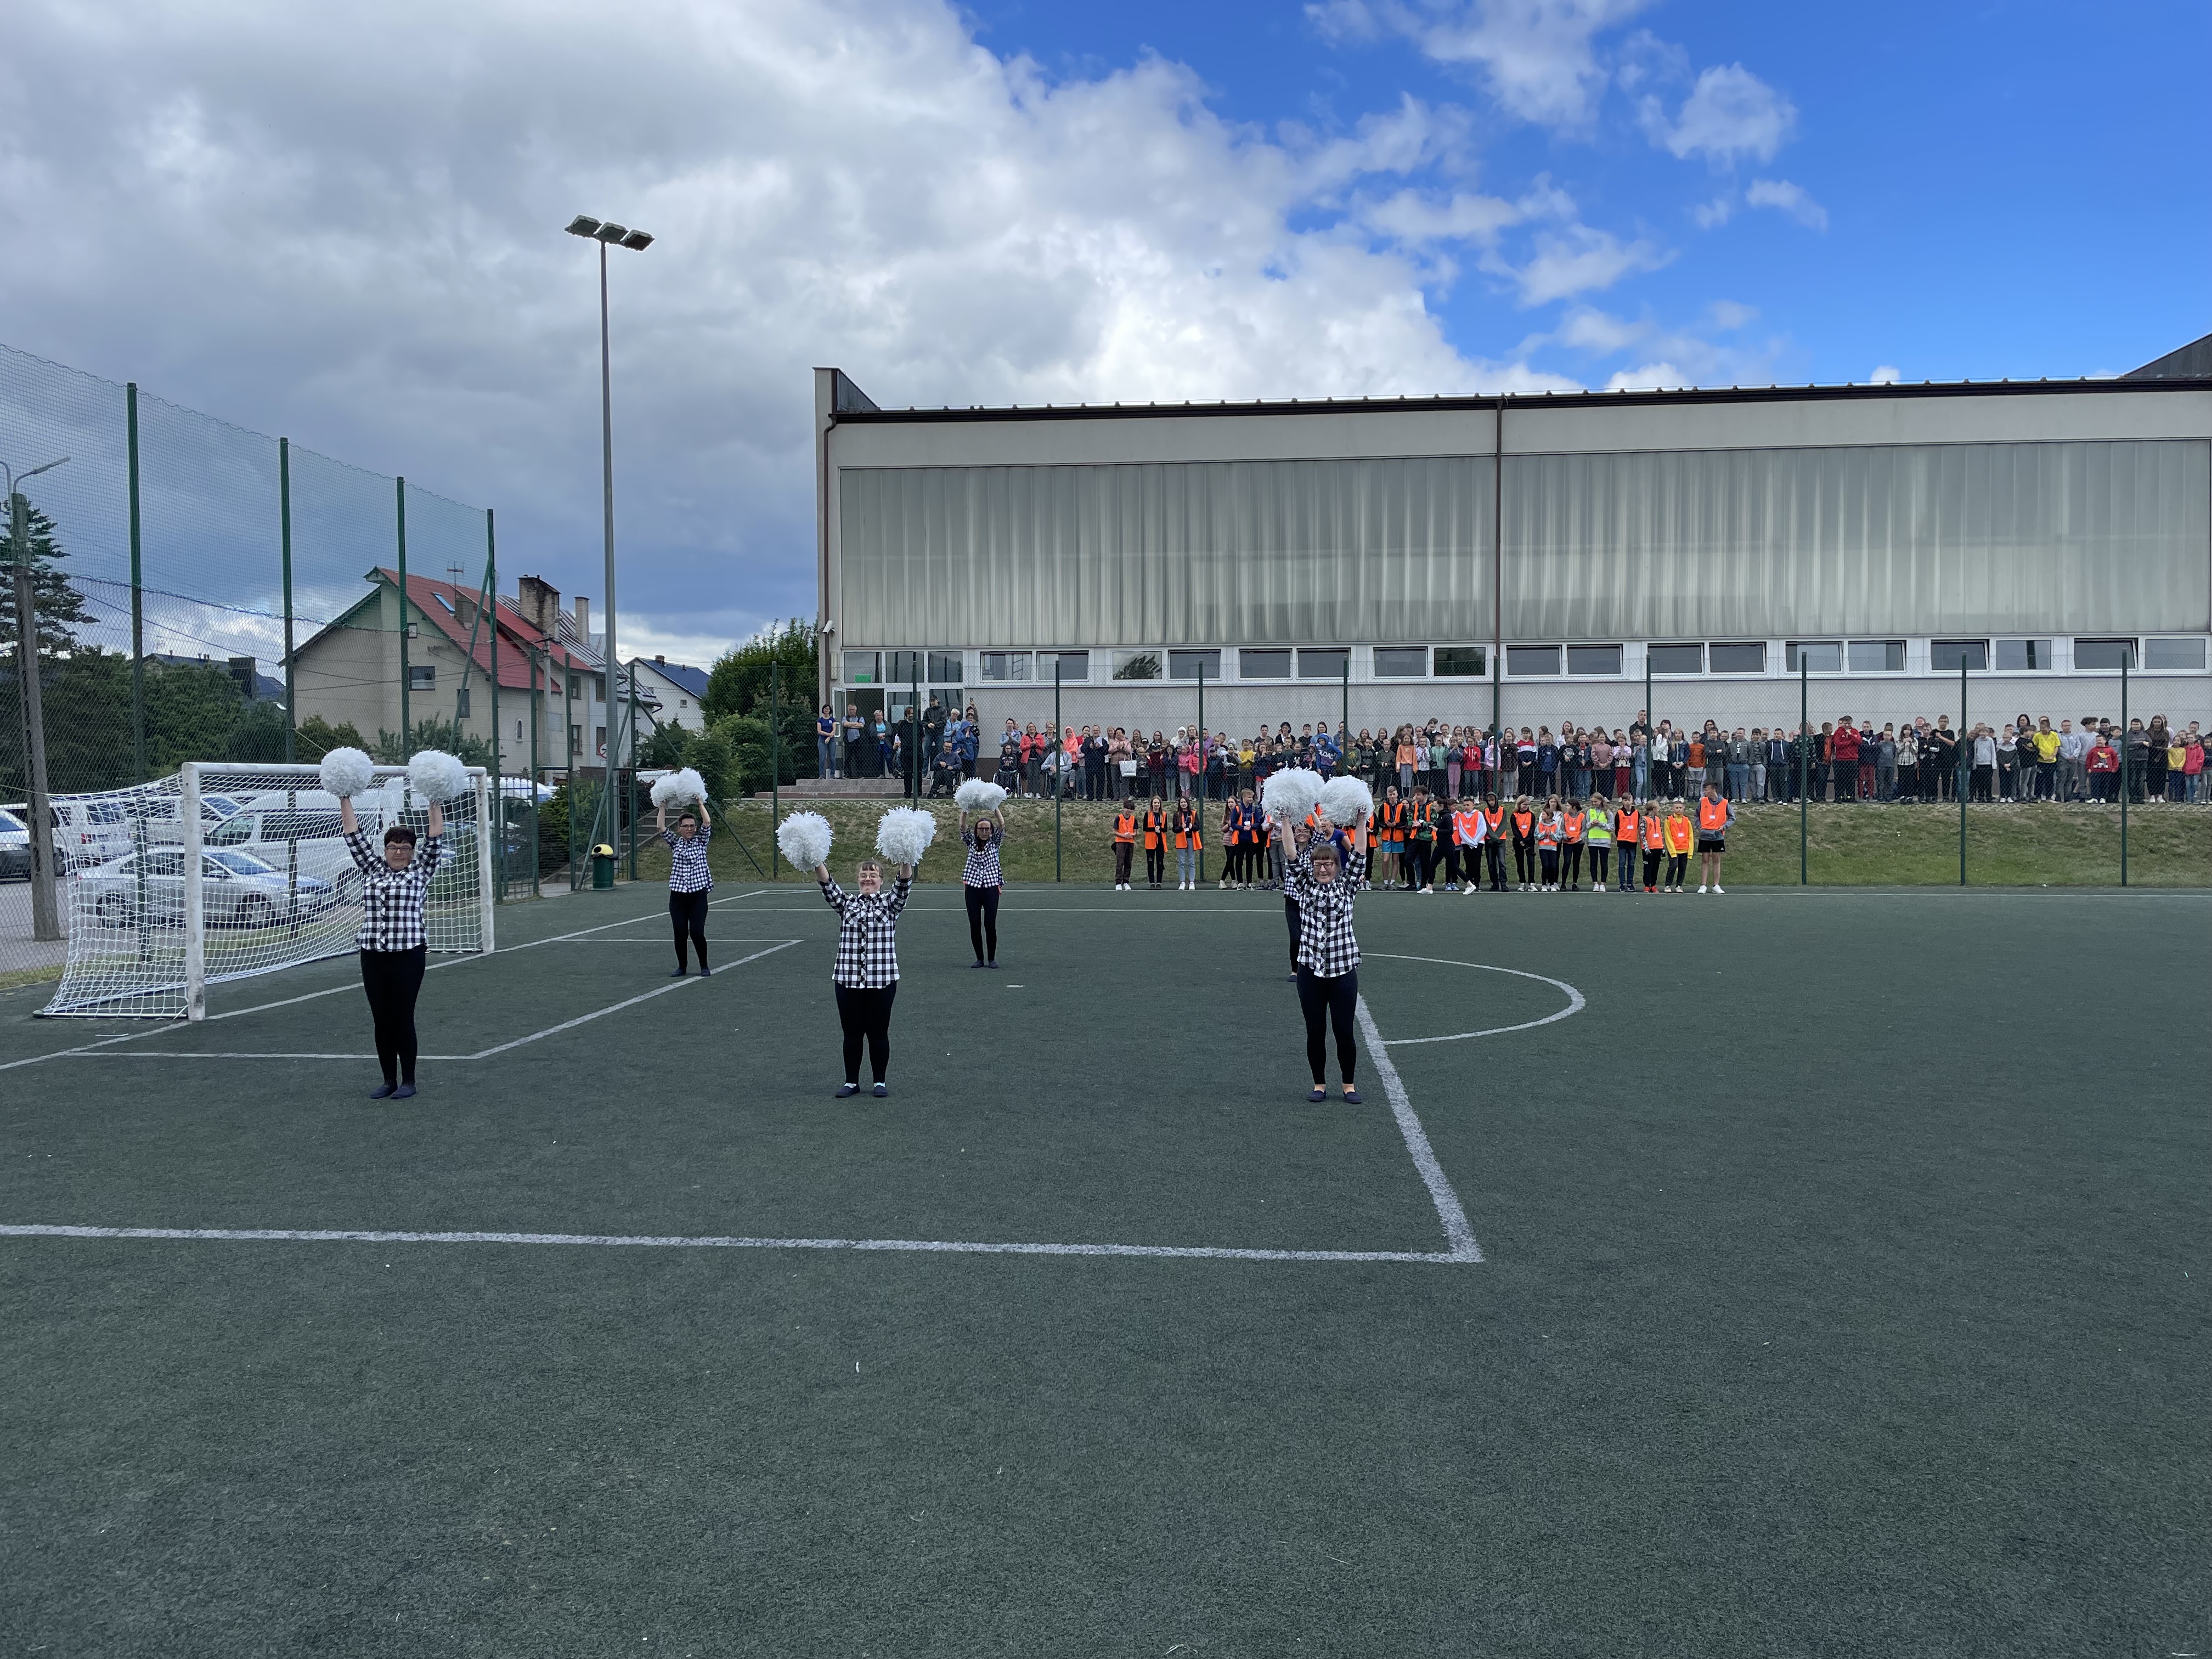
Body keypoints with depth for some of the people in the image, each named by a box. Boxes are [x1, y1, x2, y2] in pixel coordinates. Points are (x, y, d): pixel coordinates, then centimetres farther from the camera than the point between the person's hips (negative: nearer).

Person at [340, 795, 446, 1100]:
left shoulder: (420, 870, 5)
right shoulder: (372, 869, 13)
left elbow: (435, 839, -2)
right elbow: (354, 836, 12)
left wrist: (435, 803, -5)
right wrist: (345, 800, 10)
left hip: (409, 955, -4)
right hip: (372, 957, 4)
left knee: (403, 1019, -1)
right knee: (381, 1021, 8)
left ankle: (408, 1081, 8)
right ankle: (389, 1080, 17)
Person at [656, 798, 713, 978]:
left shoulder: (701, 841, 6)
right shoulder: (675, 842, 10)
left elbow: (707, 823, -7)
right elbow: (661, 827, 0)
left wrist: (700, 803, -5)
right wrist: (663, 806, -2)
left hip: (698, 895, -2)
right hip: (678, 895, 2)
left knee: (697, 932, -8)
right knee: (680, 933, 0)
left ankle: (704, 966, 9)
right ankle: (682, 967, 17)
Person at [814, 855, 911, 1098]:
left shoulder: (890, 903, 4)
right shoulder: (847, 903, 8)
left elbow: (904, 885, -14)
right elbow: (828, 886, -8)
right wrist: (817, 863, -26)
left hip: (882, 980, -2)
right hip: (847, 979, 2)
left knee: (878, 1032, 6)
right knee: (852, 1033, 9)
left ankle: (880, 1081, 19)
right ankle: (852, 1082, 21)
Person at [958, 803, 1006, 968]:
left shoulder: (994, 843, 9)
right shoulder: (972, 843, 11)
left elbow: (1002, 826, -4)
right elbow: (963, 827, -1)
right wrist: (964, 810, -11)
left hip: (991, 888, -1)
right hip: (972, 888, 1)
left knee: (990, 924, -5)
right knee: (975, 925, 0)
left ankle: (992, 959, 7)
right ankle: (980, 959, 12)